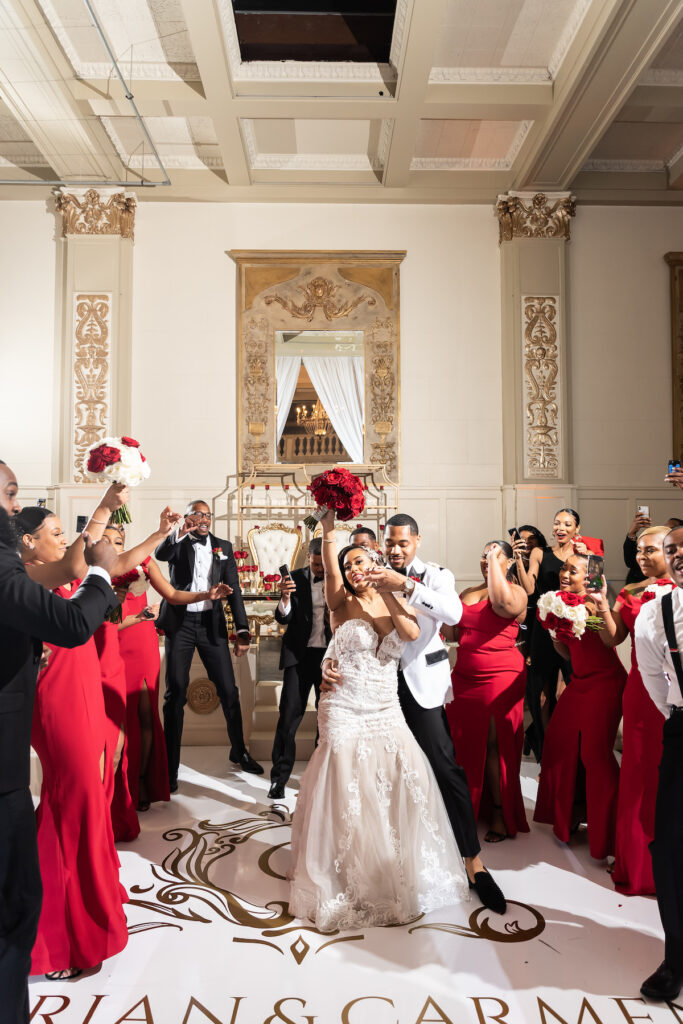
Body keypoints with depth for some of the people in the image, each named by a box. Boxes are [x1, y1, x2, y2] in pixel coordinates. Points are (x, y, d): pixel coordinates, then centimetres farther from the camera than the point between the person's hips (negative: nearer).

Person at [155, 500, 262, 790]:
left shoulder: (223, 547, 10)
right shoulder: (178, 543, 4)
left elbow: (233, 589, 5)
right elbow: (160, 554, -20)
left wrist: (242, 631, -2)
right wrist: (180, 533, -39)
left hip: (211, 624, 2)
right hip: (179, 624, -2)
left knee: (228, 690, 5)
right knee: (175, 693, 1)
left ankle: (239, 751, 25)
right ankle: (170, 767, 10)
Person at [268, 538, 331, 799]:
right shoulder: (295, 578, -2)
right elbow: (284, 619, -6)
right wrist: (285, 598, -27)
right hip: (300, 655, -1)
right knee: (289, 717, -2)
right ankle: (279, 779, 8)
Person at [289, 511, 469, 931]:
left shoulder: (395, 602, 5)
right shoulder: (343, 604, -2)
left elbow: (412, 632, -16)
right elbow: (329, 570, -21)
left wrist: (389, 593, -16)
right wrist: (328, 526, -32)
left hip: (387, 711, 3)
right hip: (345, 711, -2)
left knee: (404, 787, -2)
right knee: (350, 795, -1)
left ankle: (401, 875, 21)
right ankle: (353, 882, 18)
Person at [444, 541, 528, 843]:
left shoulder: (516, 591, -3)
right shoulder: (468, 593, 16)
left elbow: (503, 603, -28)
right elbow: (453, 633, 15)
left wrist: (494, 561, -18)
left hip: (500, 678, -6)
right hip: (464, 678, 6)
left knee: (495, 744, 1)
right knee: (465, 742, 8)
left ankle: (500, 814, 14)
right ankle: (470, 806, 23)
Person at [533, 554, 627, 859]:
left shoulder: (594, 601, -13)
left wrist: (603, 608, -43)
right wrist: (556, 637, -6)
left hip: (605, 681, -7)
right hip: (579, 682, 7)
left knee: (596, 751, -5)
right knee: (559, 741, 6)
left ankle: (605, 831, 13)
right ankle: (571, 814, 28)